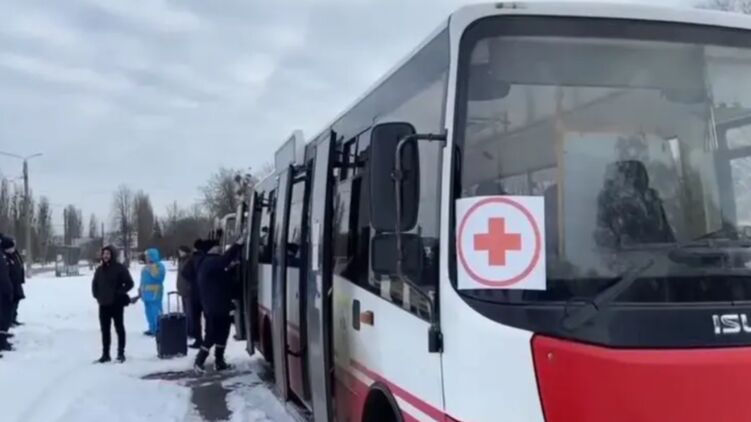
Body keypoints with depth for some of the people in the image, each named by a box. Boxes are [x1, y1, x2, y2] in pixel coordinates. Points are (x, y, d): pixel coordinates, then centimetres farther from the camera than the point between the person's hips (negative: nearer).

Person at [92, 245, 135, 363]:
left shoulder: (120, 268, -6)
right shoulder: (99, 269, 10)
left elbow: (129, 283, -6)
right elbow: (94, 284, 21)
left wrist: (119, 293, -12)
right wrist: (97, 296, 9)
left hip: (116, 304, -5)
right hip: (103, 304, 5)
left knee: (119, 328, 2)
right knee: (105, 330, 8)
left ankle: (121, 353, 7)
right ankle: (105, 354, 15)